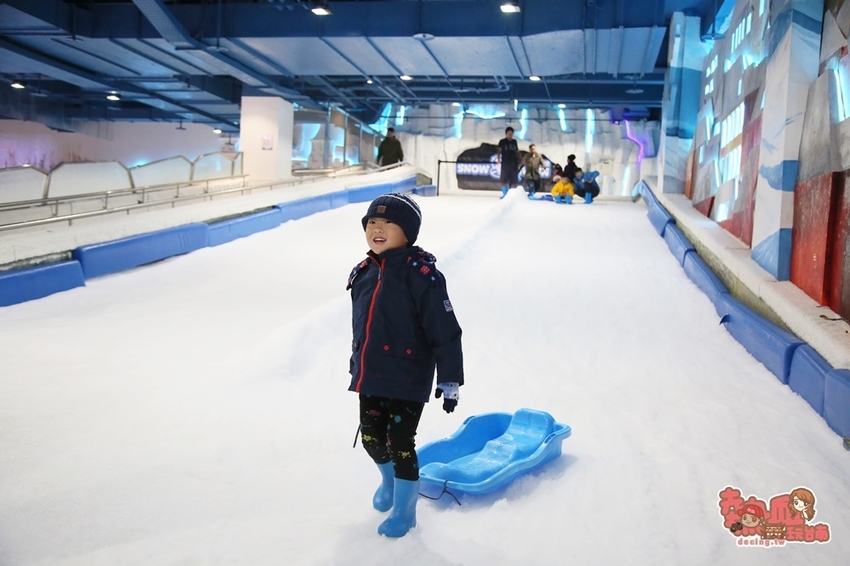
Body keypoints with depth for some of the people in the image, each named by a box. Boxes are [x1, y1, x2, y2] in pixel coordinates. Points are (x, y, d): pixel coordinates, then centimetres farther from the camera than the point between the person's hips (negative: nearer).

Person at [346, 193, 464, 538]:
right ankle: (389, 480, 49)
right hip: (370, 378, 7)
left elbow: (446, 331, -17)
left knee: (400, 445, 1)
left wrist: (449, 380, -16)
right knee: (371, 438, 17)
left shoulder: (421, 273, -17)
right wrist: (356, 365, 24)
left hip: (408, 380, -7)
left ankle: (404, 510, 26)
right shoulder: (363, 273, 5)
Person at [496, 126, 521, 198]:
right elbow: (499, 150, -1)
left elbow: (517, 151, 18)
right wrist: (498, 158, -12)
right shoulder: (502, 141, 1)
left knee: (513, 180, 2)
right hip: (505, 163, -3)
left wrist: (519, 160, 15)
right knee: (504, 180, -5)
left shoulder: (514, 142, 12)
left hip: (514, 163, 4)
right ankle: (504, 194, -1)